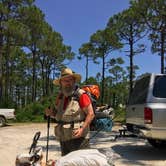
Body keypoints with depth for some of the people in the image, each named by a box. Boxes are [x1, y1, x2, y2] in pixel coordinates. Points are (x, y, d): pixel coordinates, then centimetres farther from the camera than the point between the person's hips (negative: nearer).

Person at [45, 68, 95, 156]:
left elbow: (91, 114, -12)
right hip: (63, 138, 7)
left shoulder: (81, 95, -10)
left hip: (78, 137, -7)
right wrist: (50, 113, 0)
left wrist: (82, 129, -23)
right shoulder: (60, 96, 10)